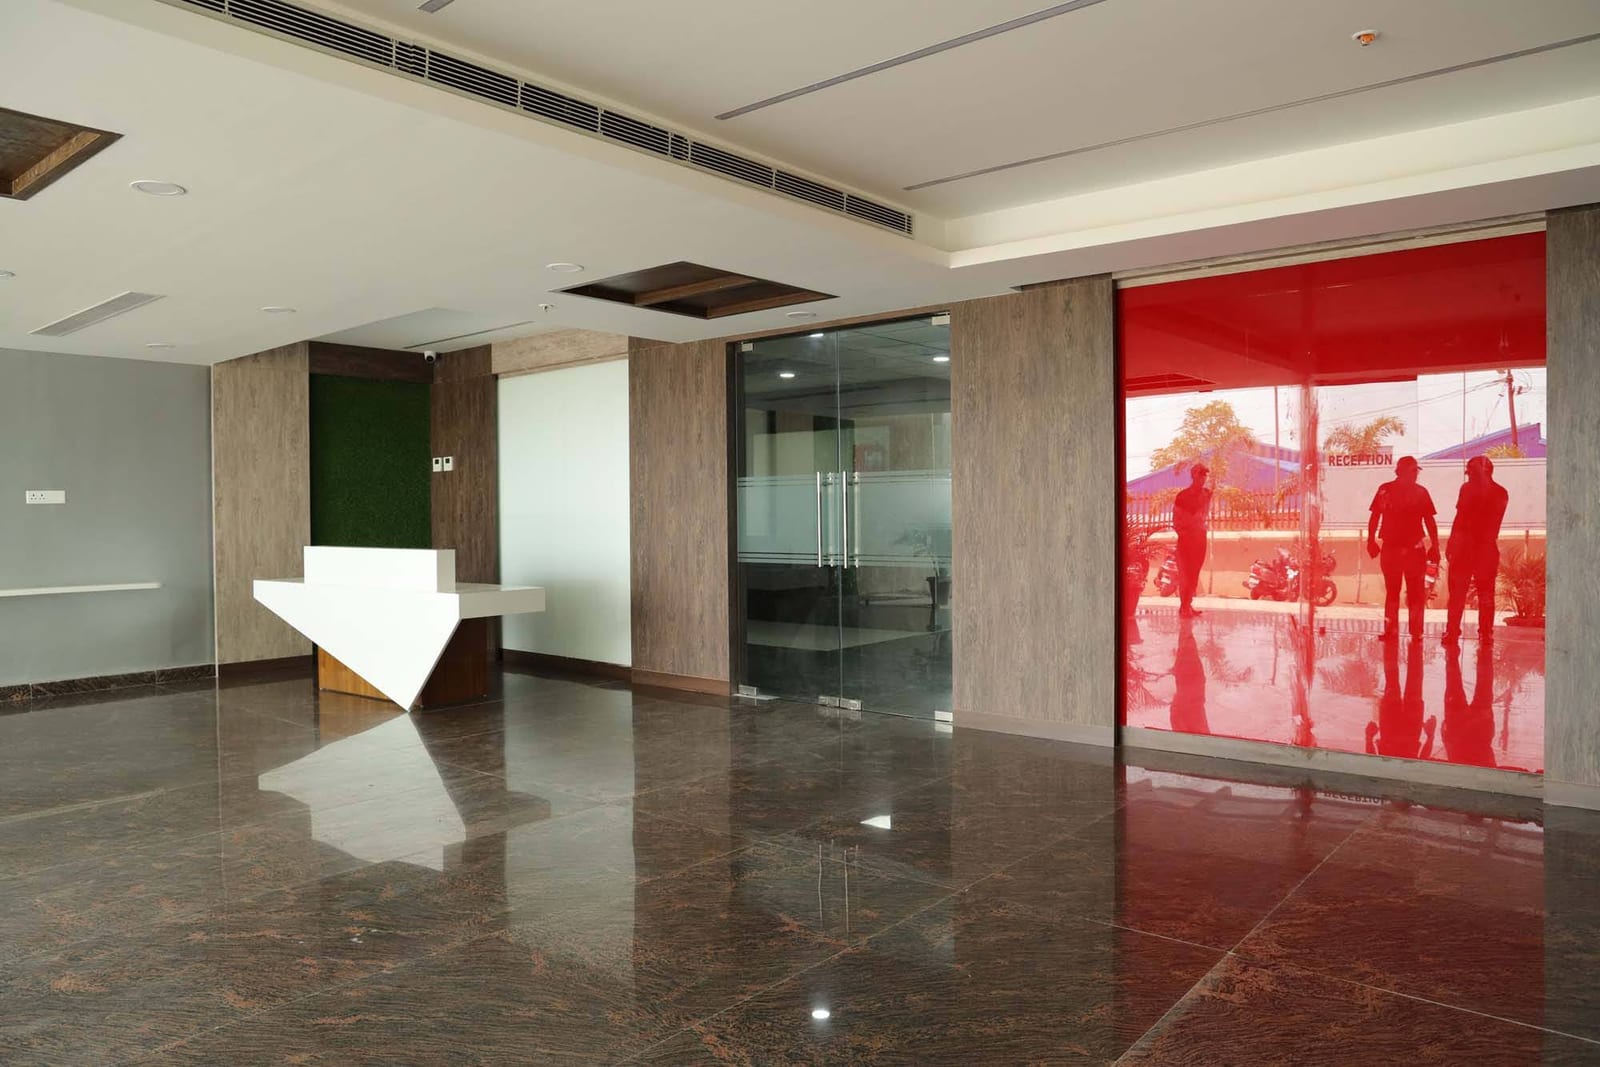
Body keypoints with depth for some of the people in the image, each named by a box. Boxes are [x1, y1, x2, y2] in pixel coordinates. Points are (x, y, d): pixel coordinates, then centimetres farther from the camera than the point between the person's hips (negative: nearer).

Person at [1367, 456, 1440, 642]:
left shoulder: (1420, 492, 4)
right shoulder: (1385, 490, 2)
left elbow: (1429, 521, 8)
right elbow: (1375, 517, 6)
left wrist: (1435, 546, 4)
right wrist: (1371, 541, -1)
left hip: (1414, 549, 0)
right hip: (1390, 548, 0)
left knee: (1415, 592, 0)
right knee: (1392, 591, 6)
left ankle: (1416, 632, 5)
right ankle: (1390, 631, 11)